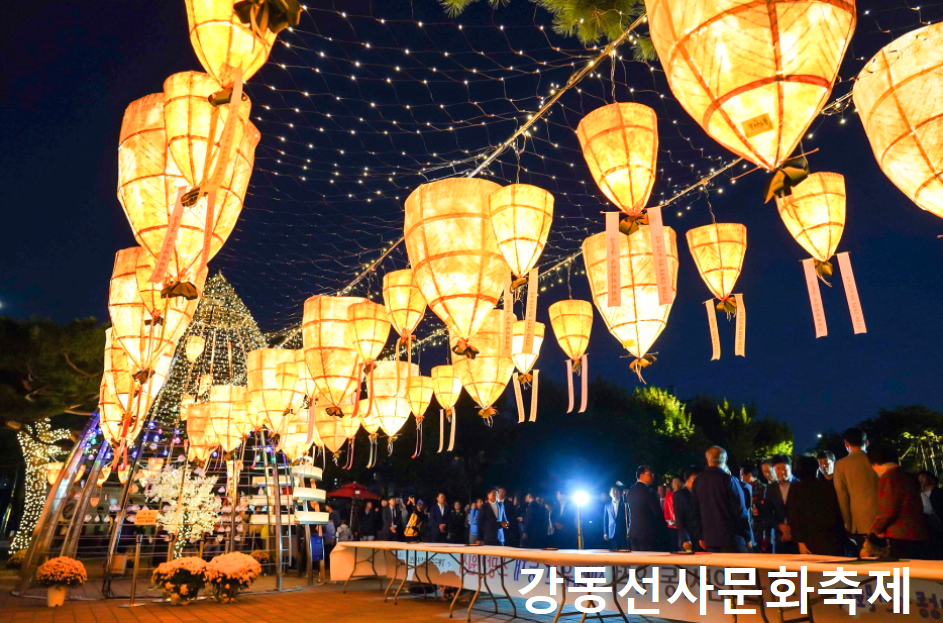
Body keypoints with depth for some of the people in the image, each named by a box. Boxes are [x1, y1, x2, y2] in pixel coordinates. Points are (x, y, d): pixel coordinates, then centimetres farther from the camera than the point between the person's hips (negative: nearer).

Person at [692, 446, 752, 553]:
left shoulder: (698, 482, 6)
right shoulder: (728, 480, -10)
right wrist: (748, 536, 2)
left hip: (710, 540, 5)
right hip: (732, 539, -5)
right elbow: (740, 511, -8)